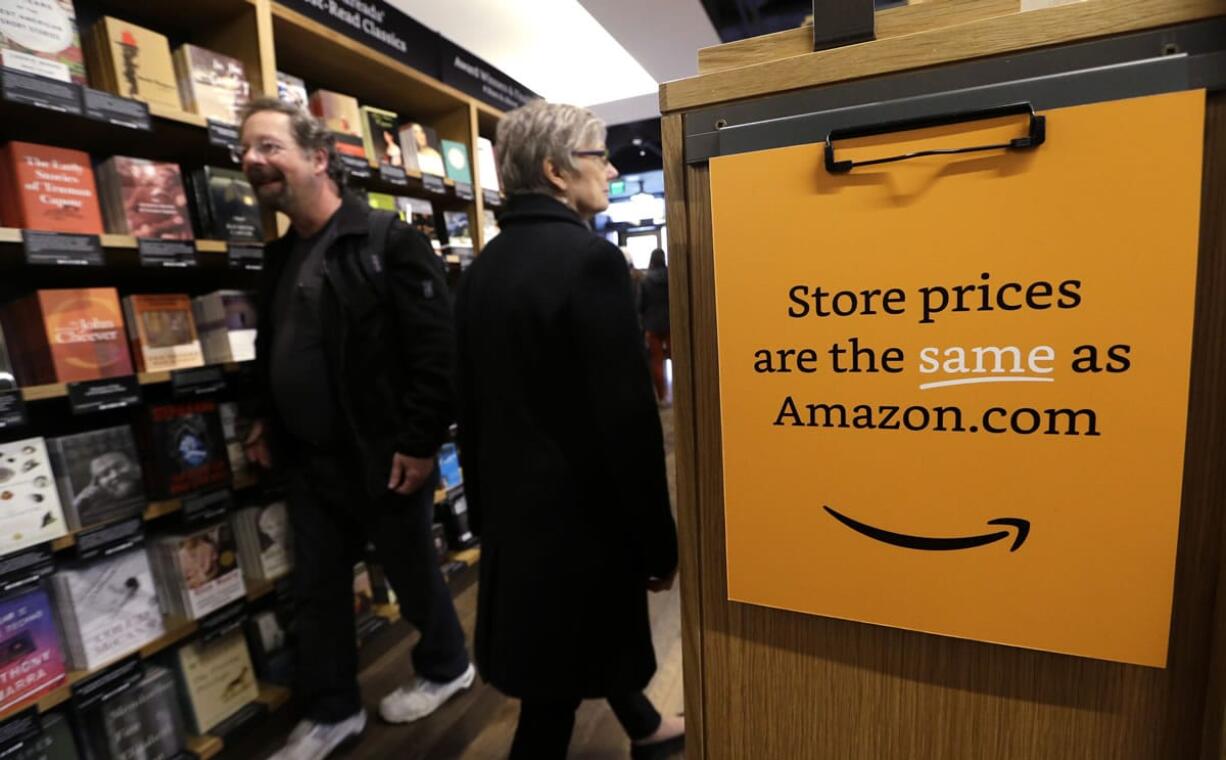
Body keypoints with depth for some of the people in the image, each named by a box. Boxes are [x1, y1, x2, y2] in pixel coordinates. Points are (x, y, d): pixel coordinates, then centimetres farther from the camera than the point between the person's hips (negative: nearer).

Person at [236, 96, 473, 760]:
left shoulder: (388, 242, -14)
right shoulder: (280, 256, 12)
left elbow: (438, 351, -21)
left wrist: (419, 443, -22)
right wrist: (268, 421, 16)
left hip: (382, 458, -7)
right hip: (308, 461, 8)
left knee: (412, 573, 12)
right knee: (316, 588, 17)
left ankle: (446, 668, 40)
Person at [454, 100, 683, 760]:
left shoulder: (483, 267, 4)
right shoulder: (590, 258, -19)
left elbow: (471, 403, 9)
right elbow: (627, 415, -21)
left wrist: (484, 506, 19)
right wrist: (659, 539, -10)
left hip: (514, 503, 8)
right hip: (578, 507, -8)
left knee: (599, 627, 28)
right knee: (554, 692, 12)